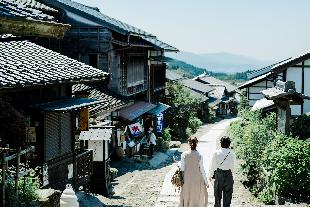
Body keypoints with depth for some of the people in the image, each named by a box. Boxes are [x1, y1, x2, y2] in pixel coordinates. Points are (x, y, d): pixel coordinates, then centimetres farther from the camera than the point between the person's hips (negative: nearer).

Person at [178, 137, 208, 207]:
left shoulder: (184, 154, -12)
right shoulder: (199, 156, -16)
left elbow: (182, 168, -8)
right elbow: (202, 170, -12)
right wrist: (206, 182, -2)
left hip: (187, 179, 2)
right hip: (197, 179, -2)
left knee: (186, 196, 18)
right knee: (198, 195, 18)